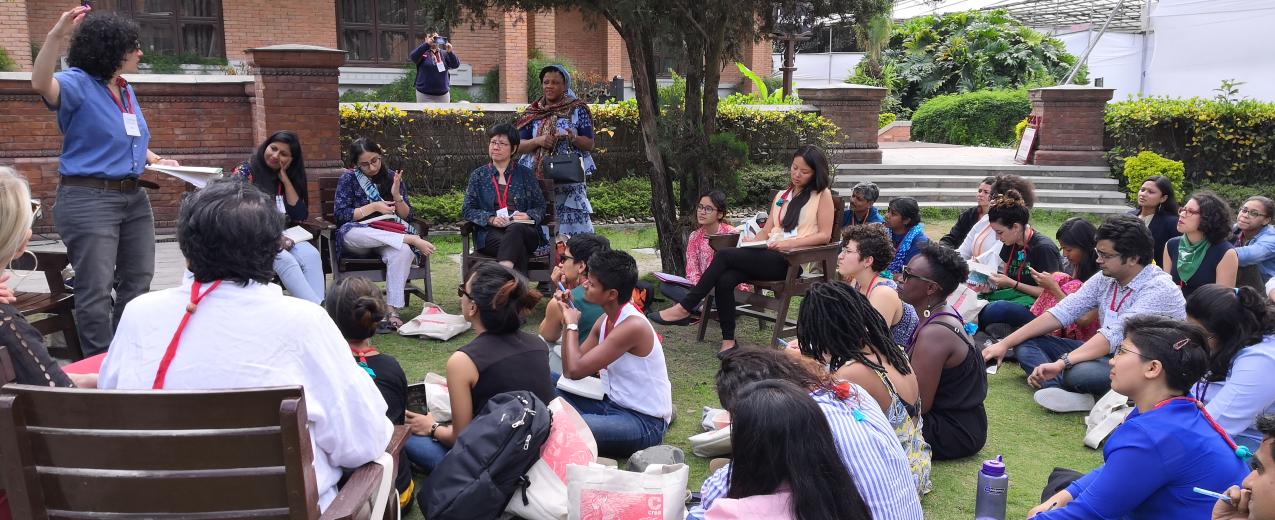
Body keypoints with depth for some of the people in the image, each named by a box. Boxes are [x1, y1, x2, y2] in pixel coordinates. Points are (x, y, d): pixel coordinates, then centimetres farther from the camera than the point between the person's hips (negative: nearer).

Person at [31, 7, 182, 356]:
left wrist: (157, 160, 8)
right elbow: (41, 84, -33)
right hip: (89, 199, -8)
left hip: (134, 198, 8)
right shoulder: (78, 84, -10)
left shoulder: (126, 90, 14)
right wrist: (57, 36, -45)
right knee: (96, 290, -3)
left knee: (138, 282, 15)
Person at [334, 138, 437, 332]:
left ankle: (392, 310, -36)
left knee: (403, 252, -35)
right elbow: (340, 214, -6)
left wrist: (397, 196, -11)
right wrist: (374, 207, -12)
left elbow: (406, 216, 9)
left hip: (388, 237, 1)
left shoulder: (393, 177, 9)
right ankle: (411, 239, -33)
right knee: (349, 232, -39)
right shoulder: (348, 178, 3)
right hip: (356, 238, -1)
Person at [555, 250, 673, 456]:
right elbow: (570, 371, 2)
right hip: (613, 404, 9)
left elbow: (575, 370, -25)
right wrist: (567, 320, -5)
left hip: (644, 423, -9)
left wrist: (572, 325, -11)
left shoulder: (633, 326, -24)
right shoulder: (604, 321, 3)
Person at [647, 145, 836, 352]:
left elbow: (825, 235, -3)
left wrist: (789, 243, -16)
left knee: (724, 255, -23)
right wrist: (750, 244, -2)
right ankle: (728, 340, -17)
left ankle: (684, 308, -15)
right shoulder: (781, 196, 25)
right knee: (725, 280, -25)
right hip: (770, 256, 6)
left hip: (793, 261, -6)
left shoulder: (822, 194, 6)